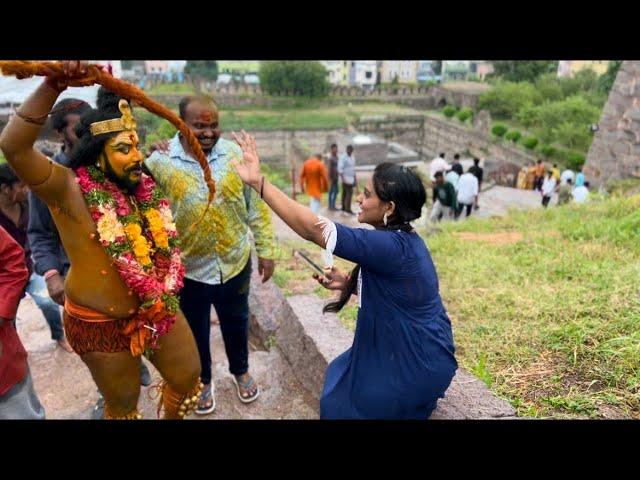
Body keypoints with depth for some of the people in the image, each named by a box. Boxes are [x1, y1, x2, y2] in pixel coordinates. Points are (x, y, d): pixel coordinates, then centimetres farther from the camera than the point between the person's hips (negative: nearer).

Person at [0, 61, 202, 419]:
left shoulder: (145, 187, -1)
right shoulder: (70, 190, -19)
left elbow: (165, 240, 16)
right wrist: (55, 85, -43)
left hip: (158, 309, 6)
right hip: (101, 322, -5)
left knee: (188, 377, 18)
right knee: (123, 402, 16)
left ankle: (173, 417, 47)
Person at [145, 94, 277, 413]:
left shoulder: (235, 154, -7)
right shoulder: (159, 162, -13)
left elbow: (257, 206, -1)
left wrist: (265, 249, -1)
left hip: (235, 263, 1)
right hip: (187, 269, -1)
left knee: (236, 323, 22)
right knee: (196, 331, 20)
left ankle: (240, 371, 49)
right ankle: (203, 381, 46)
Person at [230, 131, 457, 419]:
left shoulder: (392, 246, -29)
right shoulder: (404, 241, 1)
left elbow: (312, 229, -33)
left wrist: (257, 181, -31)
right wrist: (348, 284, -4)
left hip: (416, 366, -9)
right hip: (413, 352, 9)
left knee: (340, 403, 10)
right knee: (338, 379, 21)